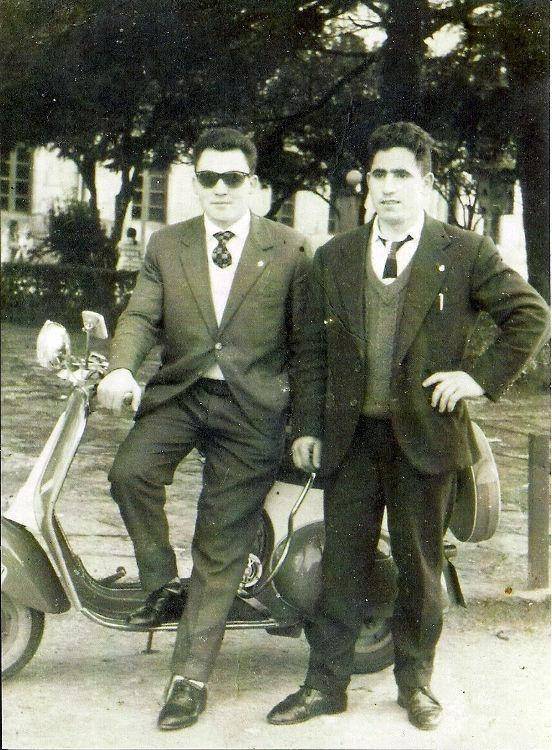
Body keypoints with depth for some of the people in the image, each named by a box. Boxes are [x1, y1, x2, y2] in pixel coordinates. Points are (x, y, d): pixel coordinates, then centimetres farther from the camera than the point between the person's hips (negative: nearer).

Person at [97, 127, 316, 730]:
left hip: (253, 407, -2)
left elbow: (304, 343, 3)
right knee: (129, 471, -26)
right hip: (179, 393, 2)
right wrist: (120, 368, -21)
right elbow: (141, 315, 0)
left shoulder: (288, 250, 3)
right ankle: (161, 584, 0)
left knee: (220, 546, 1)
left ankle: (190, 676, 12)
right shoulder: (166, 245, 11)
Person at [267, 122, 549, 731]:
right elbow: (314, 349, 12)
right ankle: (325, 683, 17)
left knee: (420, 566, 8)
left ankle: (415, 681, 24)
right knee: (341, 562, 6)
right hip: (349, 435, 2)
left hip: (425, 434, -2)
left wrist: (482, 376, -5)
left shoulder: (466, 253, 1)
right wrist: (308, 426, 7)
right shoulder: (333, 258, 10)